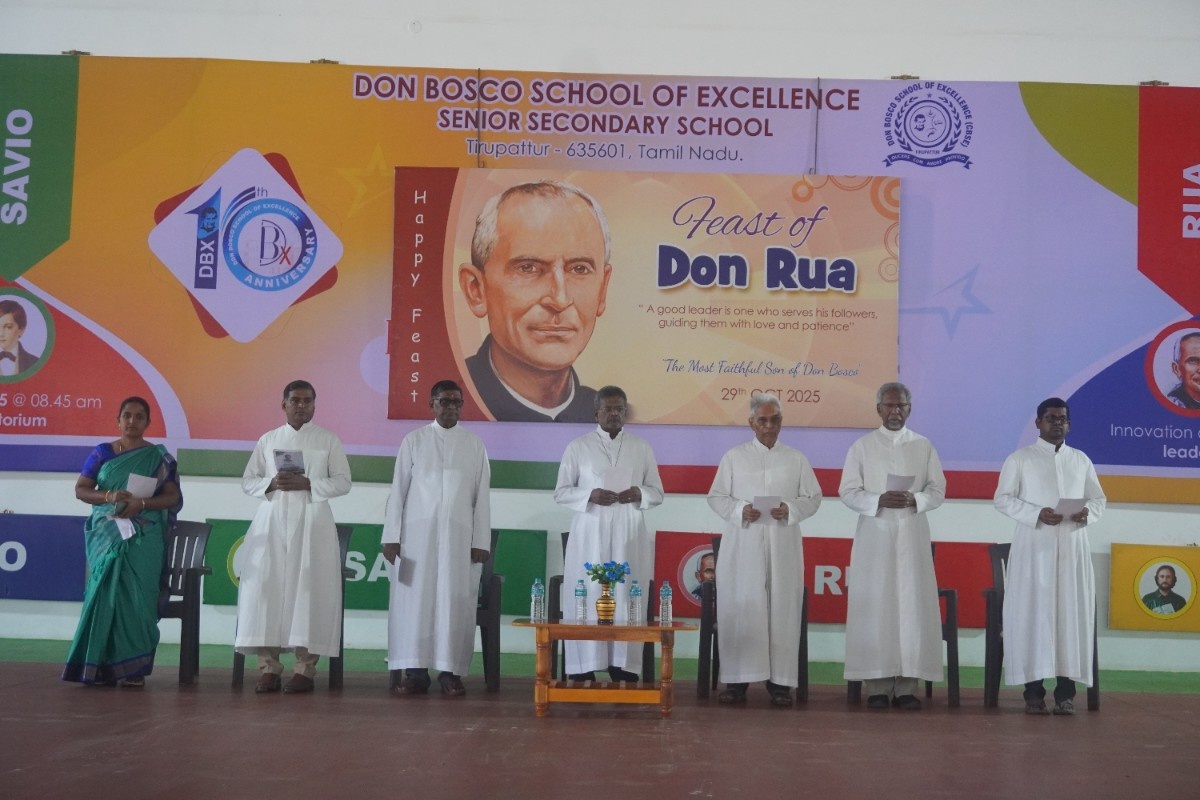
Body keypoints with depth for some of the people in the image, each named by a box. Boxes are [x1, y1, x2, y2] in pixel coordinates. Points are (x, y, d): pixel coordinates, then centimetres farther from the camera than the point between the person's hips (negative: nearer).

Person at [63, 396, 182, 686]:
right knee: (112, 583, -14)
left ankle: (131, 666, -11)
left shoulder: (159, 456, 8)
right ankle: (102, 663, -9)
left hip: (144, 533, -1)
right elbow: (80, 489, 6)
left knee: (134, 588, -14)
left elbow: (173, 497, 3)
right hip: (107, 529, 1)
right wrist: (109, 496, -12)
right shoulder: (102, 452, 11)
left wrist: (142, 503, -14)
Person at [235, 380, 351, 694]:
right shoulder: (268, 440, 14)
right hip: (271, 521, 2)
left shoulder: (328, 440, 8)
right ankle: (269, 667, -3)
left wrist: (308, 484, -12)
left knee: (308, 589, -8)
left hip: (312, 523, -2)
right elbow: (248, 481, 13)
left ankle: (305, 668, -4)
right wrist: (271, 483, -8)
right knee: (267, 588, -7)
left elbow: (343, 482, 3)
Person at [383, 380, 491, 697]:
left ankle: (451, 672, 3)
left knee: (455, 603, -2)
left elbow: (481, 497, 6)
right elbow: (398, 490, 5)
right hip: (418, 533, 0)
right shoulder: (414, 440, 6)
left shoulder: (474, 444, 8)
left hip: (459, 536, 0)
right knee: (415, 600, -2)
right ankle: (415, 672, 2)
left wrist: (481, 541, 0)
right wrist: (391, 536, -2)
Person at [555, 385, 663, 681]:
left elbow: (658, 493, 12)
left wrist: (639, 494, -11)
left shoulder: (642, 448, 10)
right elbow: (561, 492, 4)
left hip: (629, 535, 2)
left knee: (627, 599, 0)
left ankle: (623, 666, 5)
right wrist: (590, 495, -14)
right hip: (589, 534, -2)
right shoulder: (578, 446, 4)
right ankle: (583, 669, 1)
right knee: (586, 598, -3)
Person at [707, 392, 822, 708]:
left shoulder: (796, 459, 11)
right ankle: (737, 680, 1)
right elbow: (716, 497, 7)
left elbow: (813, 498, 9)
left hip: (783, 545, 1)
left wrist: (790, 510, -10)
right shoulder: (734, 457, 8)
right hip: (742, 544, -1)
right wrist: (740, 510, -12)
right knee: (741, 607, -3)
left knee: (783, 609, -2)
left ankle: (780, 681, 3)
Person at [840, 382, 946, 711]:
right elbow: (848, 492, 0)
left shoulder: (924, 447, 8)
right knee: (874, 606, -3)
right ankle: (878, 686, 2)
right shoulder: (862, 447, 4)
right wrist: (880, 500, -16)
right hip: (874, 535, -1)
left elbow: (938, 491, 6)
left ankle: (907, 686, 3)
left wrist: (915, 500, -15)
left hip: (912, 535, 1)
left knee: (912, 605, -2)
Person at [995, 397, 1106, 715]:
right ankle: (1034, 690, -2)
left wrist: (1088, 512, -8)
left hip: (1073, 547, 3)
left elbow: (1099, 499, 16)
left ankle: (1066, 690, 3)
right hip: (1034, 546, -3)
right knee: (1032, 613, -6)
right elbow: (1003, 498, -1)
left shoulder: (1082, 460, 15)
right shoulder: (1019, 459, 4)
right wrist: (1037, 514, -16)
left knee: (1072, 613, -1)